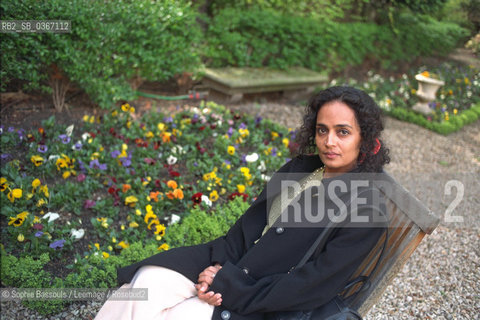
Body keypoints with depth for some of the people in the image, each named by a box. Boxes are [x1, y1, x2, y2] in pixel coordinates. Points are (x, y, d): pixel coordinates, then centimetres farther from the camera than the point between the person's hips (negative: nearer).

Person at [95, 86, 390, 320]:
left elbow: (313, 287, -17)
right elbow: (252, 219, 7)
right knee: (148, 281, -14)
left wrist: (230, 289, -18)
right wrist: (220, 264, -11)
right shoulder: (300, 167, 6)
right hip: (231, 262, 6)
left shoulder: (368, 211, -14)